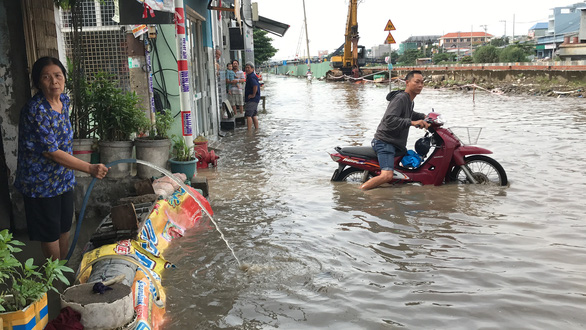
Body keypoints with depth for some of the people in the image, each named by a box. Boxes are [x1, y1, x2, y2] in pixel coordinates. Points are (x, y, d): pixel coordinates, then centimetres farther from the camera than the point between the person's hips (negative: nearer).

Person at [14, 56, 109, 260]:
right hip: (41, 182, -7)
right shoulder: (35, 110, -24)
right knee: (50, 234, 6)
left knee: (65, 227, 18)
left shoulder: (64, 100, -1)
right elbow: (52, 152, -26)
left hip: (64, 178, 7)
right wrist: (90, 168, -31)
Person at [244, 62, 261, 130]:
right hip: (255, 99, 11)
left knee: (248, 115, -11)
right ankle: (257, 129, 21)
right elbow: (258, 85, 28)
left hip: (252, 99, -11)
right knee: (254, 115, 16)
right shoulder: (251, 76, 16)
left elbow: (255, 86, -33)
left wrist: (253, 95, -23)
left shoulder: (251, 77, -16)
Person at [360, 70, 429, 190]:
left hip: (398, 144, 10)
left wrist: (424, 117, 25)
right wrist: (412, 122, -34)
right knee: (387, 176, -28)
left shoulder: (410, 101, 16)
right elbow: (389, 119, -30)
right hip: (385, 142, -10)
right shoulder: (400, 98, -15)